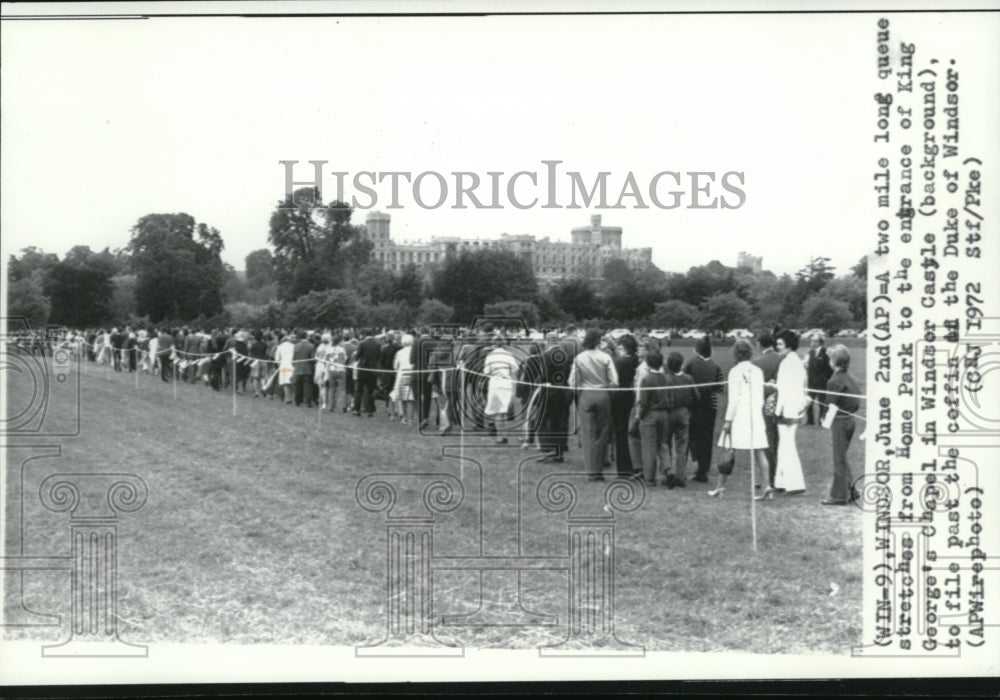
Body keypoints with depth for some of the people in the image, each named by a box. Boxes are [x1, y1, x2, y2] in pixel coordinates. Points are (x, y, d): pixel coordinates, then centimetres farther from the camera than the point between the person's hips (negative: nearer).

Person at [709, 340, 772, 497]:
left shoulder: (735, 371, -8)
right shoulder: (758, 371, 6)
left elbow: (733, 399, -11)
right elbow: (761, 397, 9)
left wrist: (728, 420, -7)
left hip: (739, 415, -4)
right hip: (756, 415, 4)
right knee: (759, 452, 4)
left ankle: (721, 486, 9)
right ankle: (767, 485, -1)